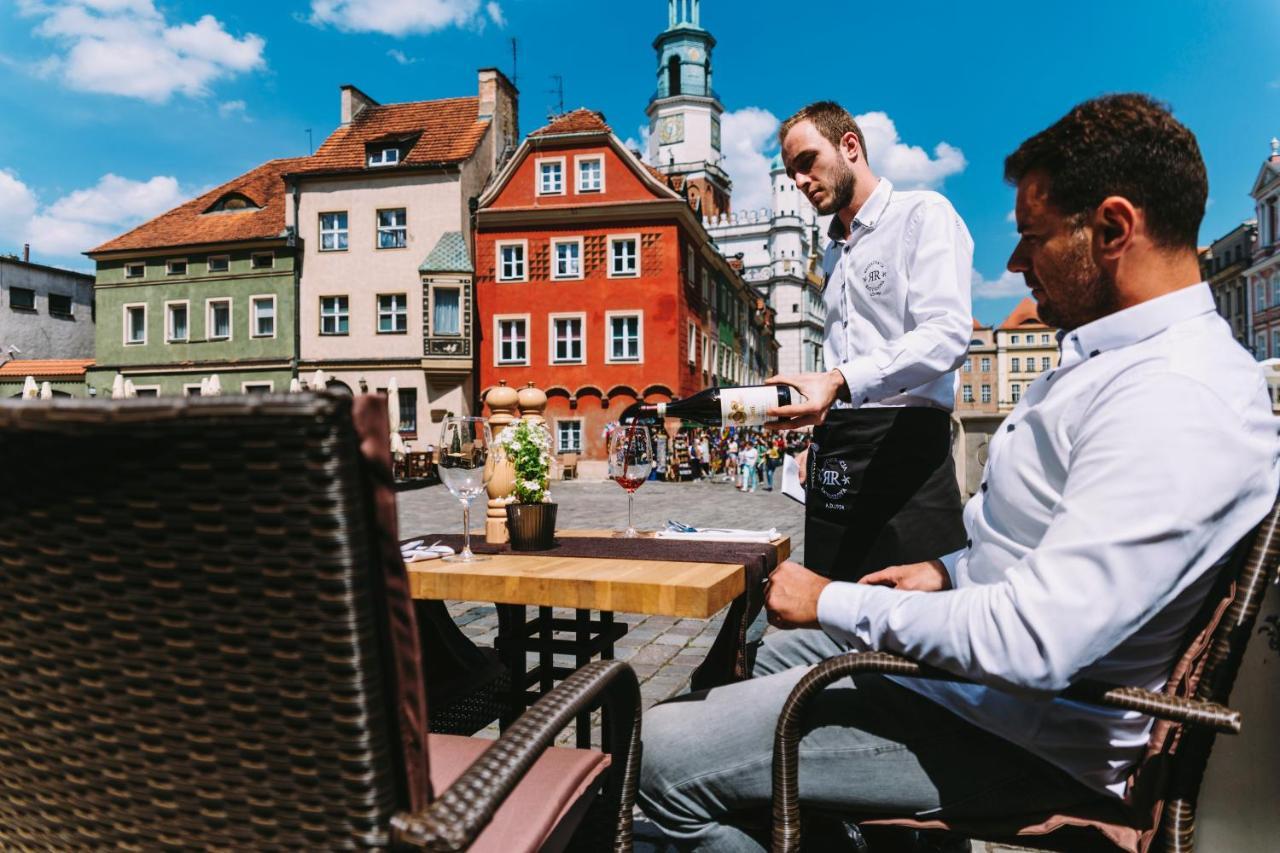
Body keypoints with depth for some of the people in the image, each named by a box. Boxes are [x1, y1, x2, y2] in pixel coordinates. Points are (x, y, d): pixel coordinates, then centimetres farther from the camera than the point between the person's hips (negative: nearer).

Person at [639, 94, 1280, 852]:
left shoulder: (1176, 404, -26)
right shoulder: (1115, 359, 8)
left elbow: (1035, 644, -32)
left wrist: (833, 602, -21)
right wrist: (954, 572, 8)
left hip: (1020, 732, -11)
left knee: (663, 753, -15)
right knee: (765, 654, 27)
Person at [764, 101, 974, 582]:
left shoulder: (924, 214, -3)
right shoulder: (833, 252, 22)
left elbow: (948, 334, -19)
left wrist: (840, 381, -31)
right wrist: (822, 436, 16)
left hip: (904, 440, -7)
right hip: (835, 453, 7)